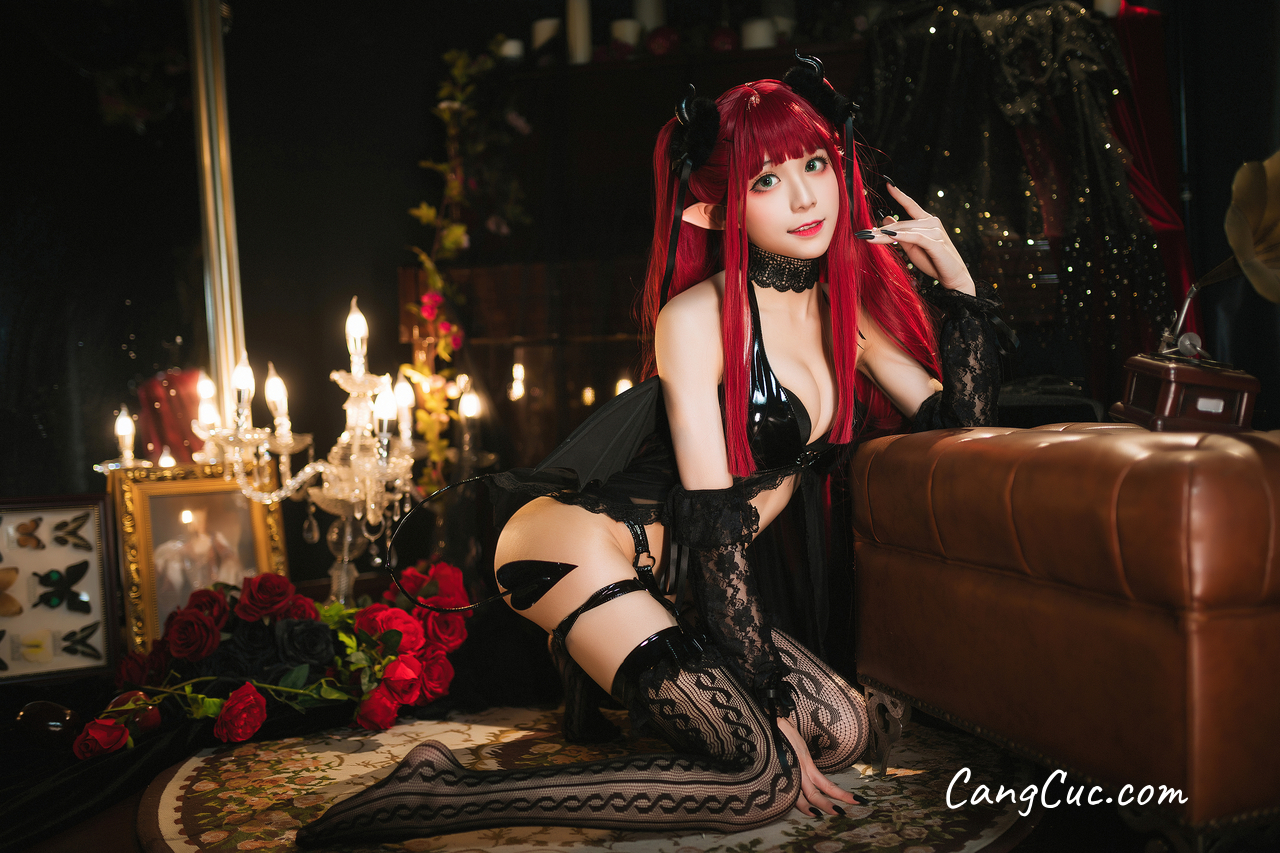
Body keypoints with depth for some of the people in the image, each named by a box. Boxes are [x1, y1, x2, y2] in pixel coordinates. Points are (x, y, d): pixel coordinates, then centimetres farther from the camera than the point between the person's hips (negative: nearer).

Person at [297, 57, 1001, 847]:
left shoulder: (847, 307, 6)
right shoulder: (698, 316, -17)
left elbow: (961, 425, 6)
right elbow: (714, 523, -19)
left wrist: (954, 276, -1)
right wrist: (772, 701, -17)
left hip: (658, 582, 8)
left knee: (845, 731, -4)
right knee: (766, 776, -19)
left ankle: (604, 670, 12)